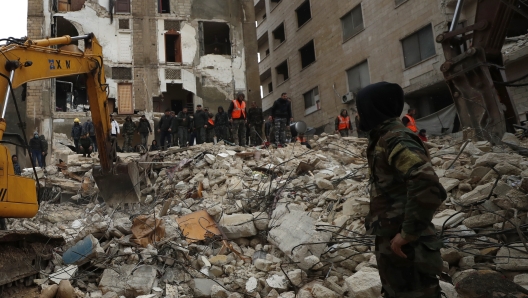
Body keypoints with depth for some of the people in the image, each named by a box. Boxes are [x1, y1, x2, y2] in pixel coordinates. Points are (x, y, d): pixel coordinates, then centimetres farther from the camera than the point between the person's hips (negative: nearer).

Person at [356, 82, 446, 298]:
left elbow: (427, 186, -33)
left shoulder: (396, 139, -20)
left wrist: (408, 233, -27)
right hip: (388, 239, 10)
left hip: (405, 244, -10)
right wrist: (376, 221, 14)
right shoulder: (381, 138, 10)